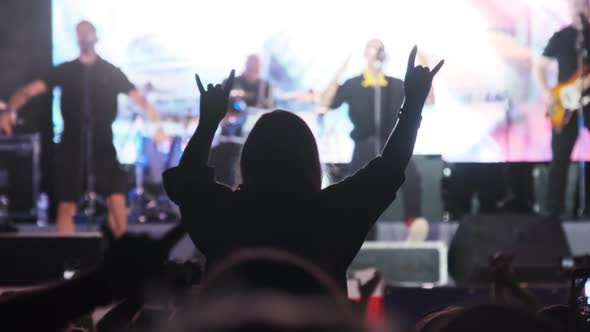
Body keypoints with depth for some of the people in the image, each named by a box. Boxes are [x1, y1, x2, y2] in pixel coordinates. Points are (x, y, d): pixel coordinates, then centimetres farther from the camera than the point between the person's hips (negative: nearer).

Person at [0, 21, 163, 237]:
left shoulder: (111, 72, 6)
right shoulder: (65, 70, 7)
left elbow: (138, 98, 0)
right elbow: (28, 91, -1)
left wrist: (158, 125, -15)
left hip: (103, 145, -1)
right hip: (72, 146, 1)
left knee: (117, 200, -12)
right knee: (66, 206, -1)